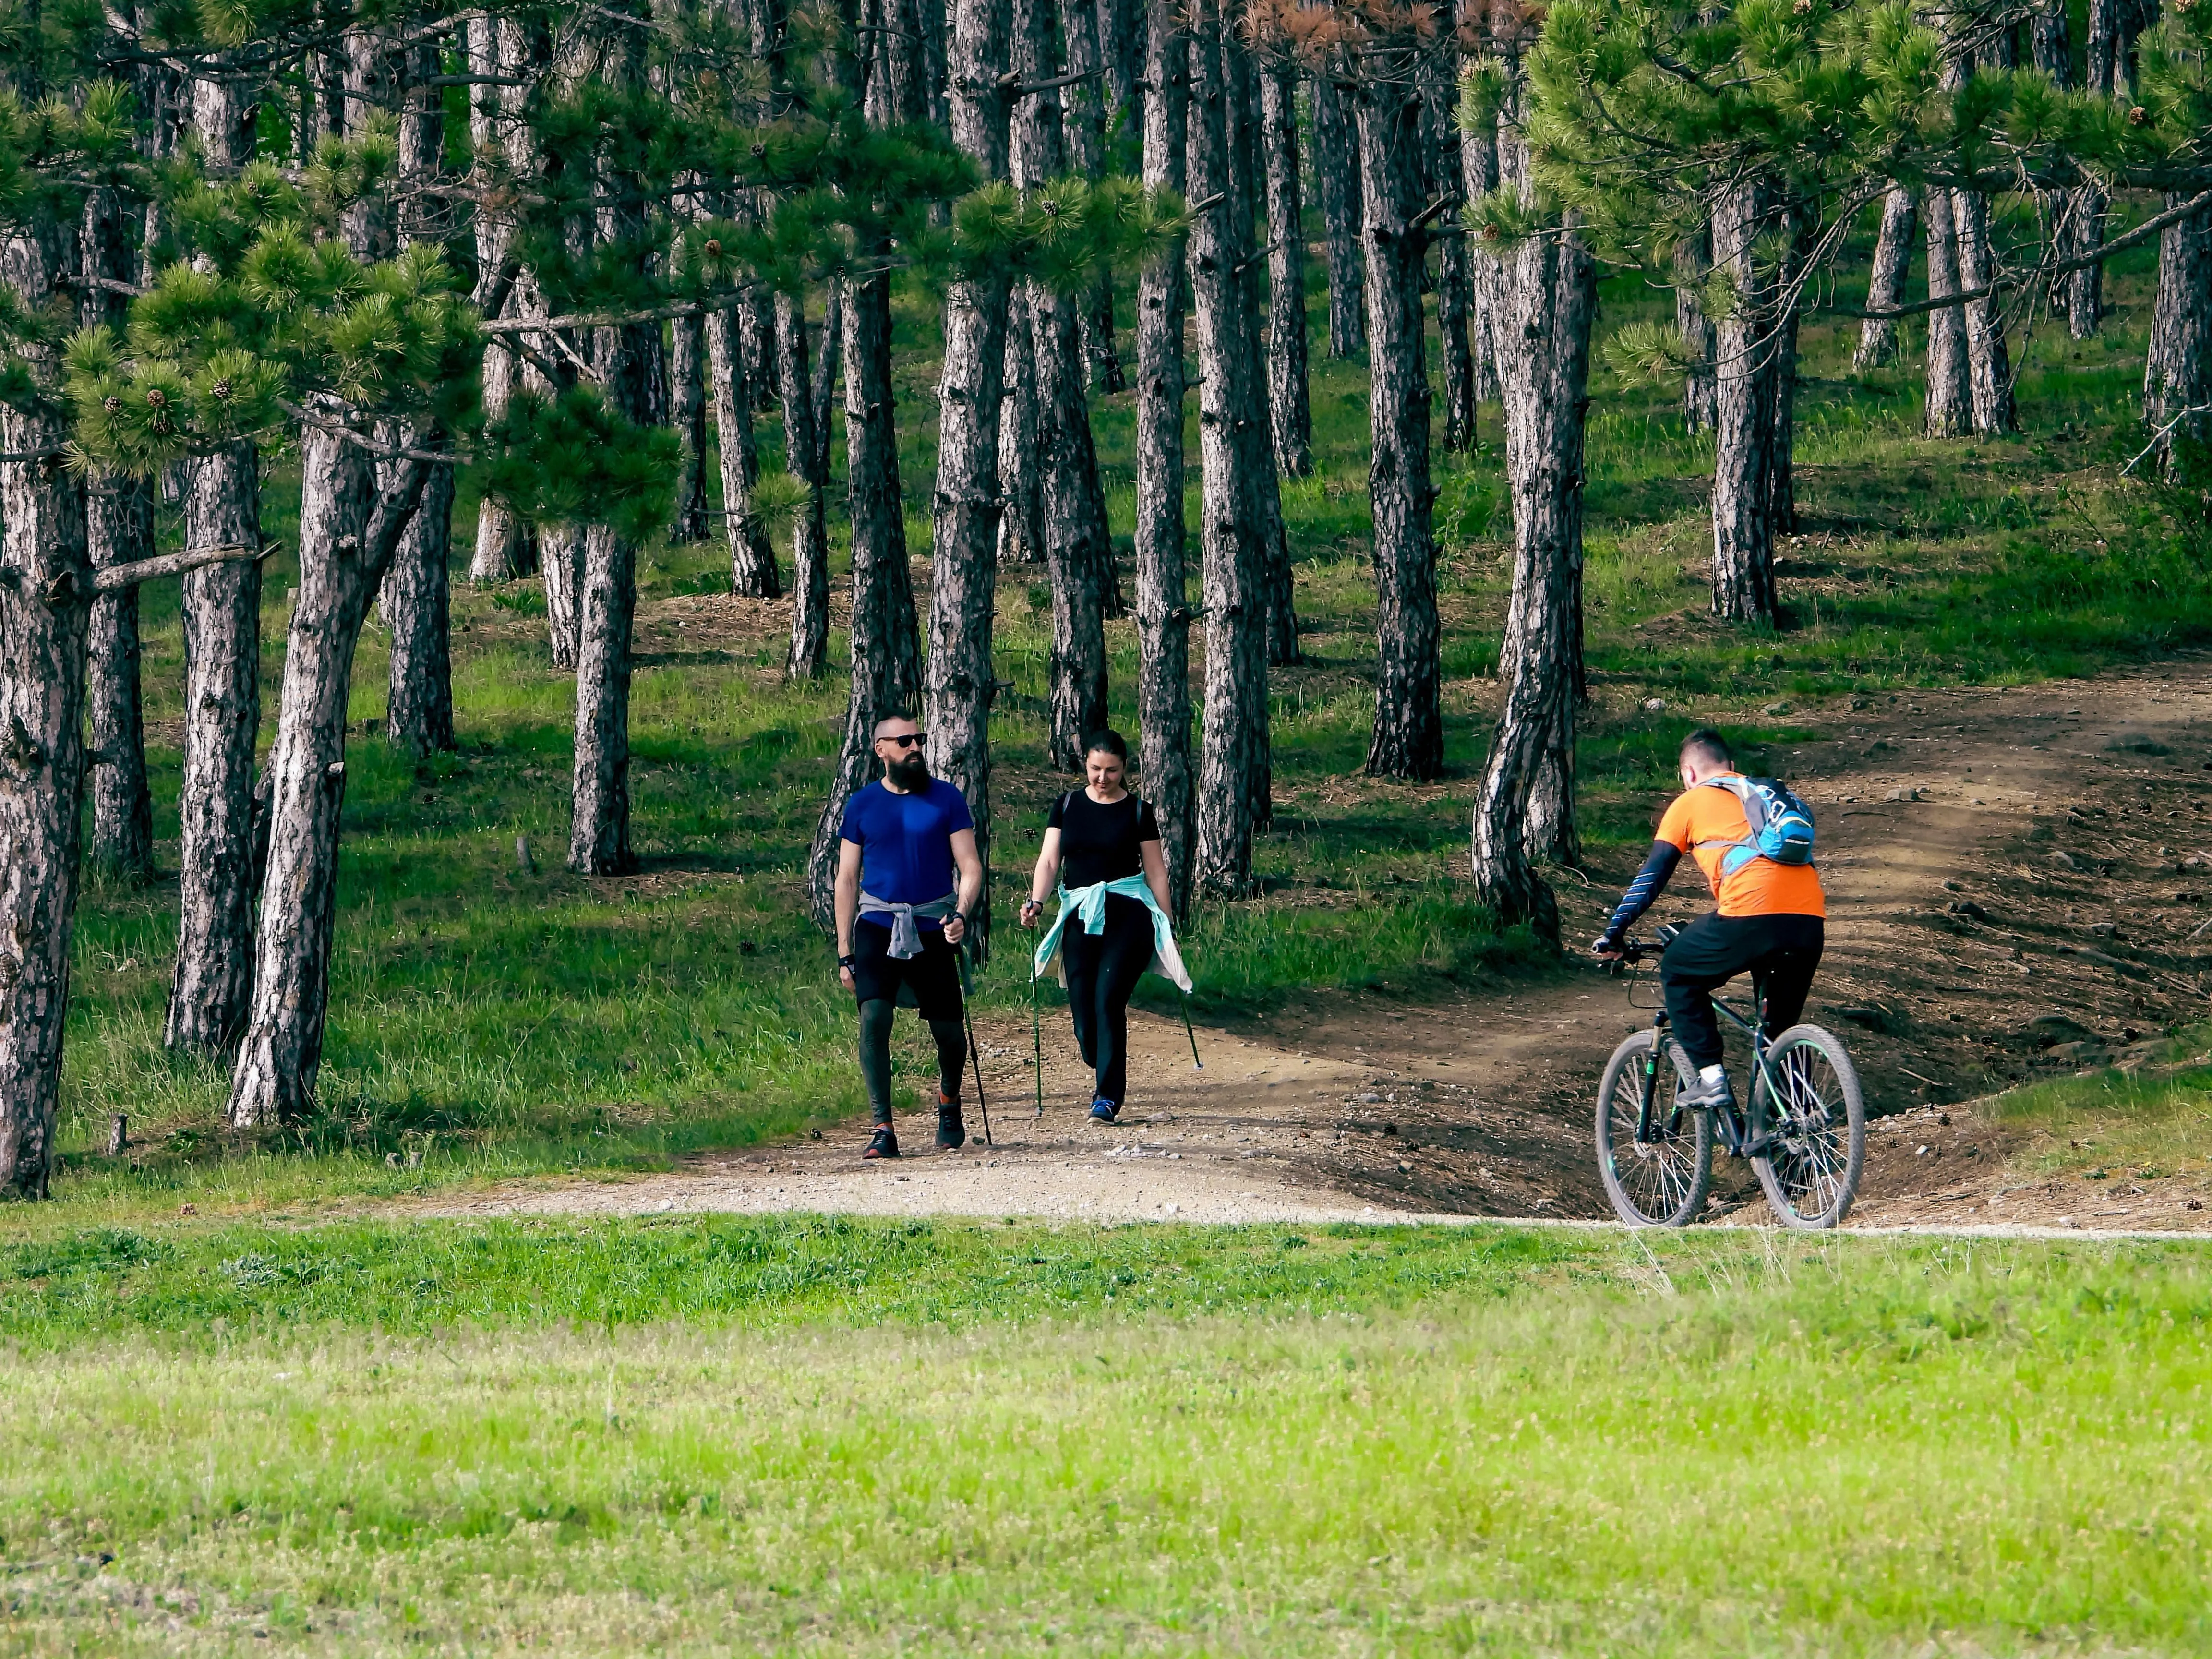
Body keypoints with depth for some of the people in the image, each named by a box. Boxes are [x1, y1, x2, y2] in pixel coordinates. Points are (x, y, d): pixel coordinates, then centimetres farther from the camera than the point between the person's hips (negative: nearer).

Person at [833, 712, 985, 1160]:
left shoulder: (945, 799, 4)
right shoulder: (862, 806, 6)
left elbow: (970, 866, 2)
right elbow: (847, 879, 9)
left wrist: (961, 914, -18)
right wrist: (844, 953, 4)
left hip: (932, 927, 1)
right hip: (878, 925, 0)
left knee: (949, 1031, 5)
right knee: (873, 1018, -19)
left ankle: (949, 1098, 38)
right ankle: (882, 1128, -17)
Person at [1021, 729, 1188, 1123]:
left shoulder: (1137, 812, 4)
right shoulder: (1068, 806, 10)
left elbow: (1155, 872, 6)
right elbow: (1049, 861, 5)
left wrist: (1166, 927, 3)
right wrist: (1036, 902, -12)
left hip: (1128, 913, -3)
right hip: (1079, 914, 3)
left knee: (1108, 998, -15)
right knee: (1082, 1004, -2)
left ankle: (1109, 1095, -11)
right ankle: (1105, 1076, 24)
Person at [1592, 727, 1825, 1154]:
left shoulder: (1692, 802, 16)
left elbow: (1651, 878, 16)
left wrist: (1613, 934, 26)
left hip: (1751, 914, -5)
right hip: (1810, 921, 5)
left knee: (1678, 974, 19)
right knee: (1781, 1025, 22)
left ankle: (1712, 1080, 8)